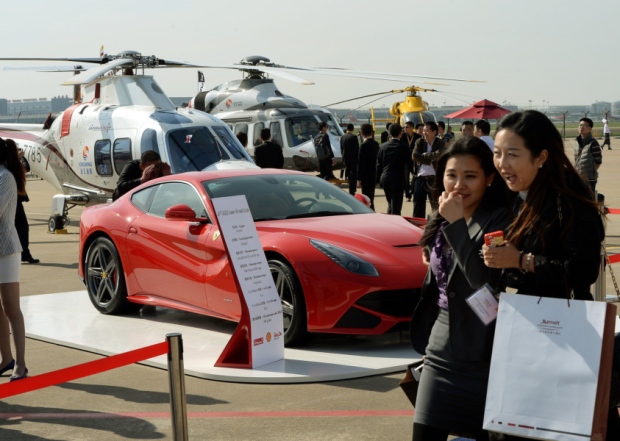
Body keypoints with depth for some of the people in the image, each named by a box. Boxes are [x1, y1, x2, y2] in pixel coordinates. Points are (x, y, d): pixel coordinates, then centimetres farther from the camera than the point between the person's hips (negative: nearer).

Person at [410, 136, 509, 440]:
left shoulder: (500, 220, -12)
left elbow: (485, 281, -25)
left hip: (482, 355, -6)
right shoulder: (439, 222, 10)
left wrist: (457, 223, -21)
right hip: (439, 353, 7)